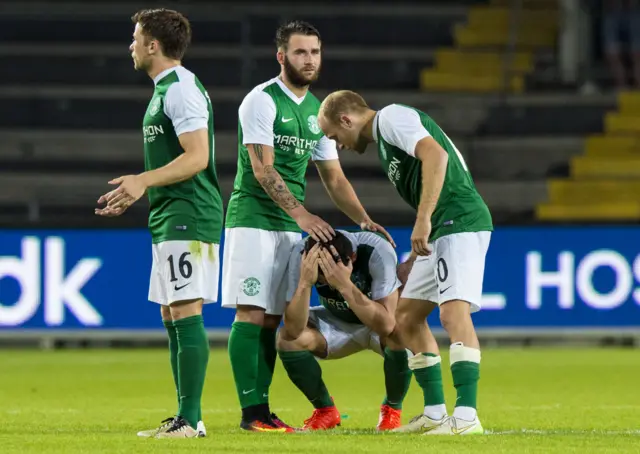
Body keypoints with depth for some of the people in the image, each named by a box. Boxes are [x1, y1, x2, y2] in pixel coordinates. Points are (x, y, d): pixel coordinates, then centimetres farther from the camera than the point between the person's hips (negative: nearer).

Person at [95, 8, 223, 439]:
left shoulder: (181, 89, -13)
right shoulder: (165, 89, 19)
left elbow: (197, 157, -20)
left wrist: (143, 180, -25)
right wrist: (135, 194, 25)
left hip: (188, 219, -11)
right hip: (169, 220, 11)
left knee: (185, 314, -12)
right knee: (171, 317, 11)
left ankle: (191, 420, -13)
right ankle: (185, 417, 13)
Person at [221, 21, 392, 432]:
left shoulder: (317, 111, 13)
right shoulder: (262, 101, -9)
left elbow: (334, 177, 17)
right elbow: (263, 171, -15)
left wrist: (364, 219, 4)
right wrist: (302, 214, -23)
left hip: (291, 227, 7)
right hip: (253, 218, -7)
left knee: (271, 320, 6)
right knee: (251, 314, -10)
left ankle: (262, 408, 7)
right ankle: (251, 410, -11)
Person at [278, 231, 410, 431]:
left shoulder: (377, 250, -35)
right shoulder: (301, 255, -28)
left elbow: (386, 325, -42)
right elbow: (294, 330, -32)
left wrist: (345, 285, -51)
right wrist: (305, 282, -47)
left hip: (379, 324, -2)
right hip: (337, 323, 2)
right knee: (287, 340, -24)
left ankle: (392, 409, -6)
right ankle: (325, 410, 0)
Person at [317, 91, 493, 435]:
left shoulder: (391, 117, -4)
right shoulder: (383, 139, 26)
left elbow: (436, 155, -20)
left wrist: (423, 221, -24)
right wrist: (412, 261, 27)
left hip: (460, 222, -11)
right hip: (440, 230, 11)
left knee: (454, 310, -21)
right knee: (407, 316, 13)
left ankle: (467, 416, -27)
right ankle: (435, 413, 14)